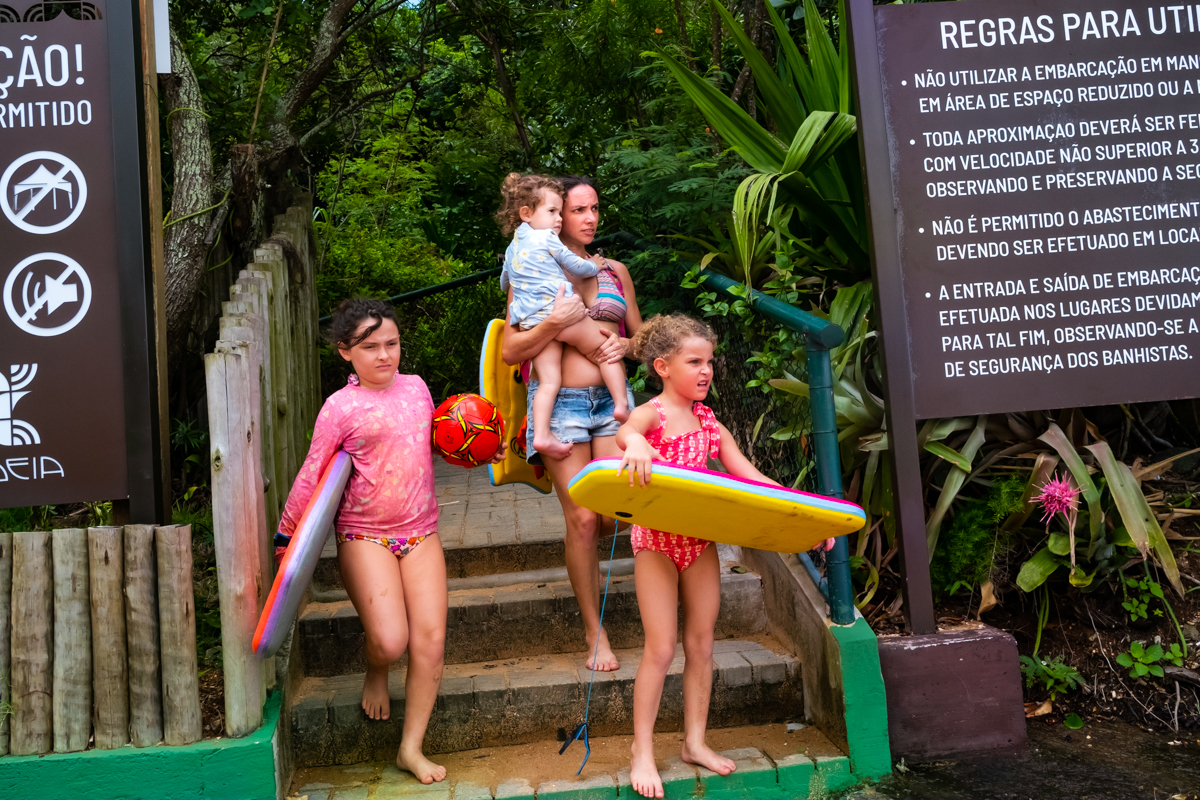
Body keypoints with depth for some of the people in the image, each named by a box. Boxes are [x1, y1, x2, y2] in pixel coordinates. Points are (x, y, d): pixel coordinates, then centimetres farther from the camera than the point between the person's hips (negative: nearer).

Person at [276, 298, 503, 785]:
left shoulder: (416, 387, 7)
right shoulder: (341, 407, -8)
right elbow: (312, 475, -3)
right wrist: (287, 535, 1)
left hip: (420, 531, 4)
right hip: (365, 535, -4)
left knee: (430, 639, -5)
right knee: (390, 641, -17)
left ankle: (411, 746, 10)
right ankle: (375, 673, 22)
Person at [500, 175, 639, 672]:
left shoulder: (614, 271, 15)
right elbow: (510, 351, -1)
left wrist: (624, 344, -1)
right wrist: (554, 323, -17)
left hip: (612, 398, 4)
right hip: (561, 402, -3)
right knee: (581, 518, -5)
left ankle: (587, 565, 31)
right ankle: (594, 633, 10)